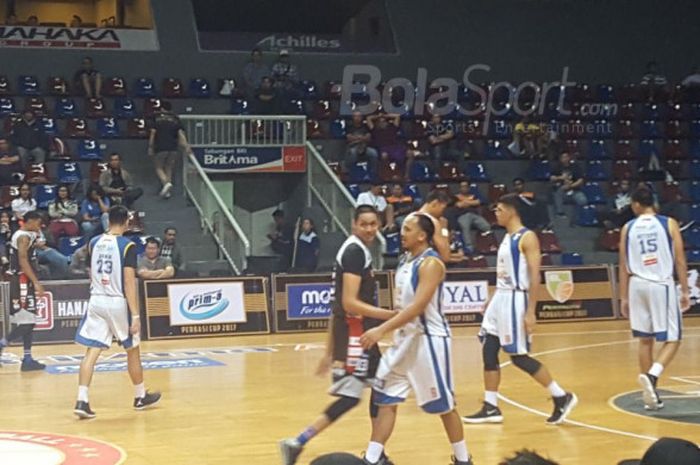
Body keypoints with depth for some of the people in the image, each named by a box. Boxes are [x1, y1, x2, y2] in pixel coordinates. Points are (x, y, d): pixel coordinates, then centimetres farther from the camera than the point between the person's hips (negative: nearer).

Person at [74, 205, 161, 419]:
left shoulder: (94, 242, 6)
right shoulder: (127, 246, -11)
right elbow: (129, 283, -16)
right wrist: (135, 316, -16)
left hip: (96, 301, 4)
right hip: (118, 303, -4)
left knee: (92, 351, 1)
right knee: (132, 350, 14)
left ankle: (82, 401, -11)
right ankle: (140, 397, 27)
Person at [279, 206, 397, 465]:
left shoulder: (358, 251, 16)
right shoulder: (355, 251, -15)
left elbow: (337, 306, 17)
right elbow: (349, 303, -23)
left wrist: (329, 352, 19)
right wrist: (390, 315, -25)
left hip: (360, 333, 10)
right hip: (354, 333, -10)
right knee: (350, 397, -11)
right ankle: (296, 444, -10)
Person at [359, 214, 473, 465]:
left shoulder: (431, 264, -18)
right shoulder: (406, 260, 9)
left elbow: (417, 307, -28)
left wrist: (382, 329, -33)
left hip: (429, 339, -9)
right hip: (405, 338, 9)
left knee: (443, 405, 3)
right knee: (386, 399, 5)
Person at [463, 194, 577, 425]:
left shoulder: (527, 237, -13)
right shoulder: (507, 238, 14)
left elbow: (535, 276, -18)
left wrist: (530, 312, -22)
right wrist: (493, 300, 20)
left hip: (516, 300, -9)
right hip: (500, 298, 9)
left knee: (519, 357, -6)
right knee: (489, 352, 5)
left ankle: (562, 398, 6)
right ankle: (490, 408, 11)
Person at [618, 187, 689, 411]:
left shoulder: (628, 228, 4)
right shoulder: (669, 224, -1)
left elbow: (623, 266, 5)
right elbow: (680, 261, -4)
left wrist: (623, 297, 11)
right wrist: (685, 291, 2)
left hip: (638, 285, 3)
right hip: (662, 284, -3)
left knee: (645, 339, 13)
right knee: (672, 340, 4)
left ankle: (650, 394, 15)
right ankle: (652, 376, -21)